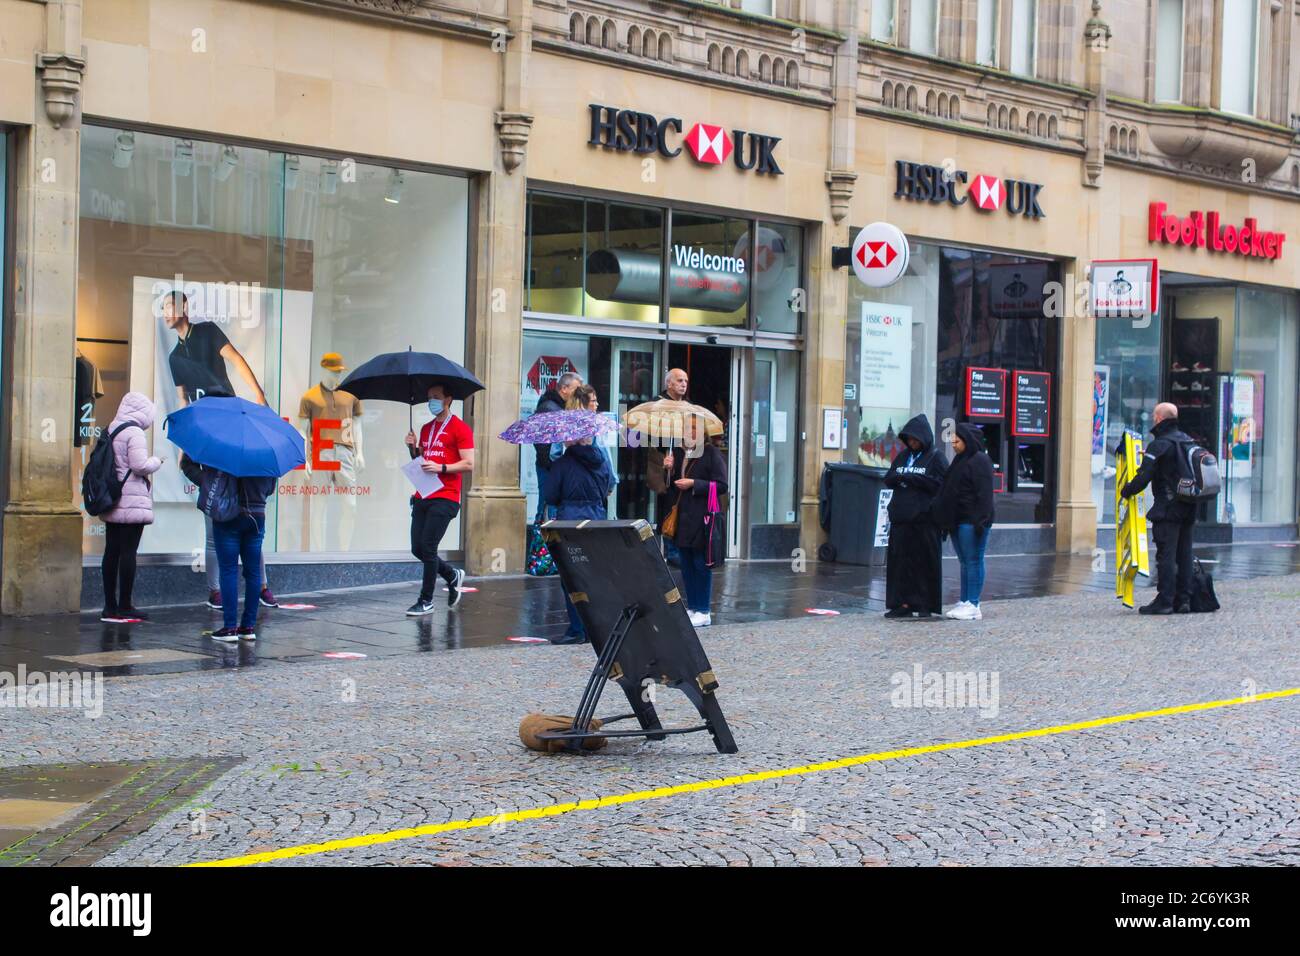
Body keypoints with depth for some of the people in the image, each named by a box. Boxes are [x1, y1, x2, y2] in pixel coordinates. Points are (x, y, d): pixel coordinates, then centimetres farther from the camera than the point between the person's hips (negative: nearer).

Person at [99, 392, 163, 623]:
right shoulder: (134, 433, -13)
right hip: (132, 502, -8)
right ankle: (124, 606, -3)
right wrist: (157, 461, 1)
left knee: (111, 551, 9)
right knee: (128, 552, -4)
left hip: (112, 504, 8)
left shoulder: (111, 430, 12)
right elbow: (140, 465, -18)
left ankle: (110, 606, 12)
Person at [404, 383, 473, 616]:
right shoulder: (426, 428, 18)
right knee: (417, 548, 5)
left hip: (444, 498, -7)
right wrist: (413, 447, 6)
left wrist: (440, 468, -20)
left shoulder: (460, 429, -4)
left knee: (427, 547, -10)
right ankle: (452, 575, 28)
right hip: (422, 497, 7)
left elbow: (468, 464, -10)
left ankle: (426, 601, 0)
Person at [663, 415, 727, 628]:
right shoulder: (678, 453, 13)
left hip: (702, 518, -7)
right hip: (682, 518, 7)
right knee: (686, 565, 11)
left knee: (701, 565, -2)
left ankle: (703, 612, 4)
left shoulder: (712, 454, -6)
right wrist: (669, 470, -1)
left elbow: (721, 486, -12)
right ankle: (692, 607, 20)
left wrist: (694, 484, -17)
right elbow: (670, 485, 19)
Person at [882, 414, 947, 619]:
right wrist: (898, 477, -9)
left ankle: (926, 605, 4)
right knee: (900, 560, 2)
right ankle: (903, 604, 5)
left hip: (924, 517, -5)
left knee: (925, 562, -2)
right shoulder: (902, 456, 17)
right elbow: (888, 480, 14)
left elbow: (940, 483, -11)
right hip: (901, 518, 5)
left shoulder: (935, 457, 0)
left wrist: (910, 478, -14)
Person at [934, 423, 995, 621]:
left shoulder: (980, 461, -10)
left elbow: (984, 493, -17)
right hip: (957, 521, 9)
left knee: (973, 561, -6)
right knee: (964, 562, 11)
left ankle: (973, 606, -5)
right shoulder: (960, 460, 19)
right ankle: (964, 602, 15)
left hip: (971, 521, -9)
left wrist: (980, 520, -24)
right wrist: (946, 519, 18)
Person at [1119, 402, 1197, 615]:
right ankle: (1183, 599, 13)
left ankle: (1165, 601, -7)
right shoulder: (1189, 441, 12)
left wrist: (1126, 491, -1)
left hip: (1167, 509, -8)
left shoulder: (1159, 445, -12)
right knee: (1184, 555, 11)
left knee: (1166, 555, -6)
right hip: (1188, 509, 8)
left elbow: (1143, 477, -17)